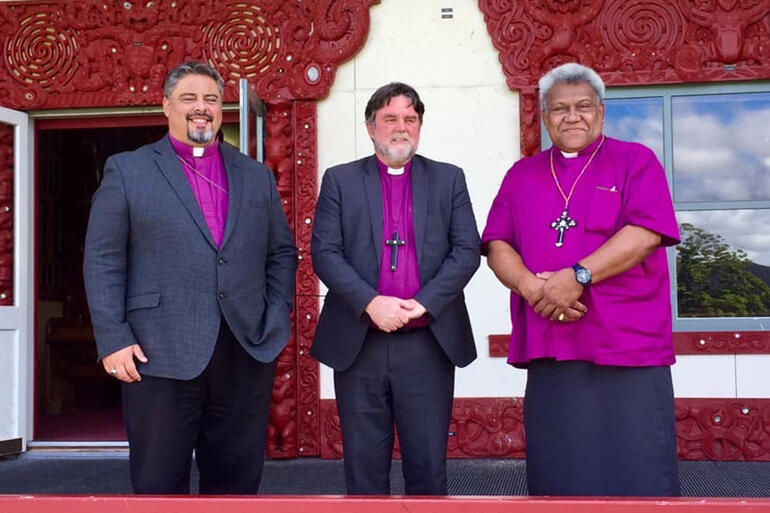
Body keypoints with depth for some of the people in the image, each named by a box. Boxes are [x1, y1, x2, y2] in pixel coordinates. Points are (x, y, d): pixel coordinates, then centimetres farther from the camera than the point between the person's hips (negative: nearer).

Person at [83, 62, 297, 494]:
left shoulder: (257, 175, 15)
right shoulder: (127, 170, 5)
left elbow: (283, 253, 16)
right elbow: (103, 261, 0)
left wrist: (277, 321, 3)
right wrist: (113, 340, -8)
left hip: (248, 350, 3)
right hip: (160, 354, -3)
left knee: (238, 479, 11)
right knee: (160, 482, 6)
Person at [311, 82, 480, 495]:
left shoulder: (448, 179, 10)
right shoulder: (340, 180, 8)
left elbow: (467, 250, 2)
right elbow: (324, 253, -1)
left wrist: (423, 303, -12)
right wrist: (371, 303, -15)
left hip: (428, 345, 0)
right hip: (358, 345, 0)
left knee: (428, 464, 5)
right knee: (364, 465, 8)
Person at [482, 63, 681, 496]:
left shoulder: (636, 161, 6)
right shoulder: (522, 175, 17)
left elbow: (646, 232, -8)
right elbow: (497, 245, 9)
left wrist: (578, 277, -17)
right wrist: (530, 286, -12)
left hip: (628, 345, -3)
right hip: (549, 350, 3)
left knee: (636, 474, -4)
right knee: (559, 476, 6)